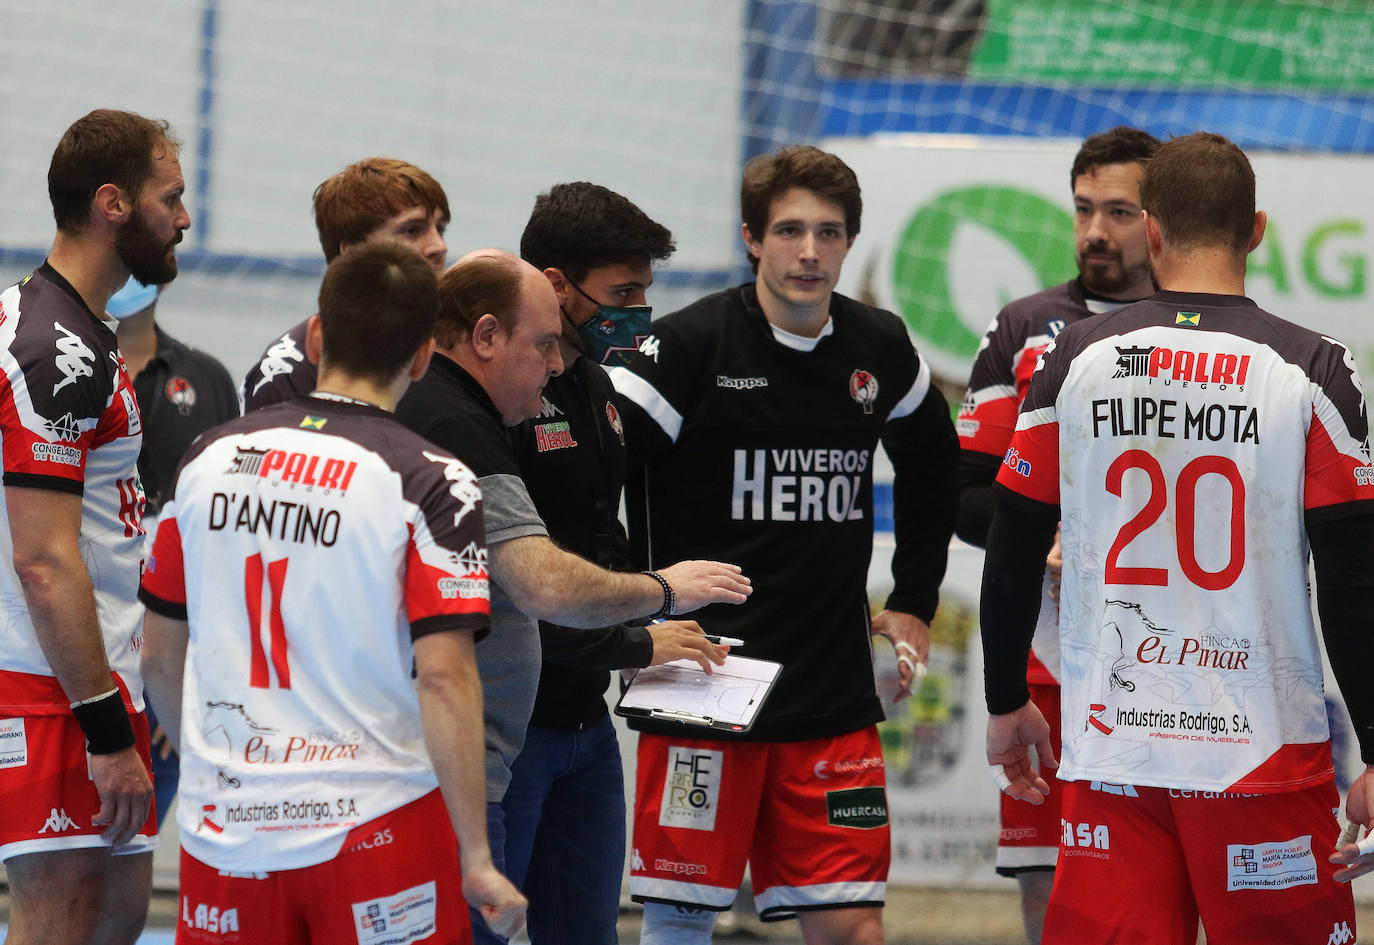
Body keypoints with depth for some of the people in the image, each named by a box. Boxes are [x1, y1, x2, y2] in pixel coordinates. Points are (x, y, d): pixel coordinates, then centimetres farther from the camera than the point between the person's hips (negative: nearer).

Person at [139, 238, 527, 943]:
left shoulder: (210, 458, 5)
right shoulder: (430, 484, -9)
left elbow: (159, 656, 12)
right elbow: (444, 677, -15)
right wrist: (475, 858, -11)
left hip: (220, 827, 4)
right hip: (373, 824, -4)